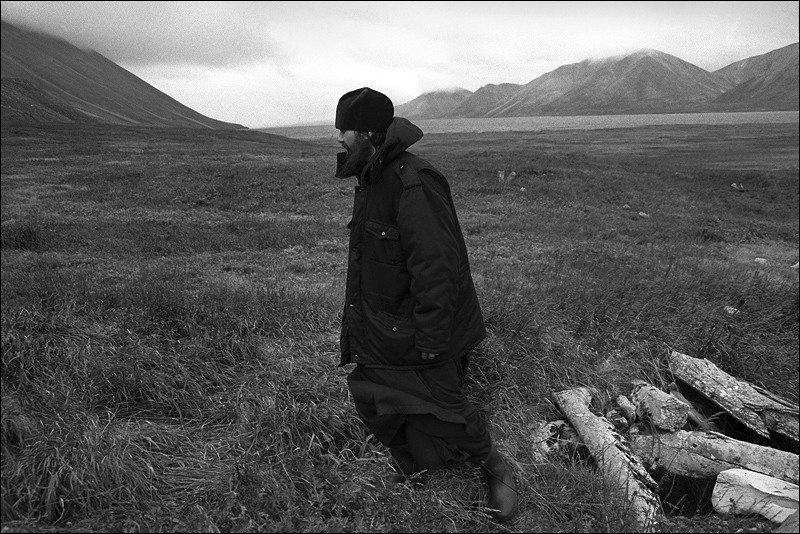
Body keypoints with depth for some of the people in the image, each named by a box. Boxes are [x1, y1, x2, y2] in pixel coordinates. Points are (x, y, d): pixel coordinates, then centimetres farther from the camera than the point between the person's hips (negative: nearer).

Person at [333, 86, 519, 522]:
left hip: (417, 334, -9)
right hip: (378, 330, 9)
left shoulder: (414, 184, -24)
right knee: (373, 402, 17)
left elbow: (435, 270, -27)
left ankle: (495, 469, 32)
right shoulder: (371, 180, 8)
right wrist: (355, 326, 22)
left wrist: (431, 343, -25)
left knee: (439, 413, 3)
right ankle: (414, 470, 42)